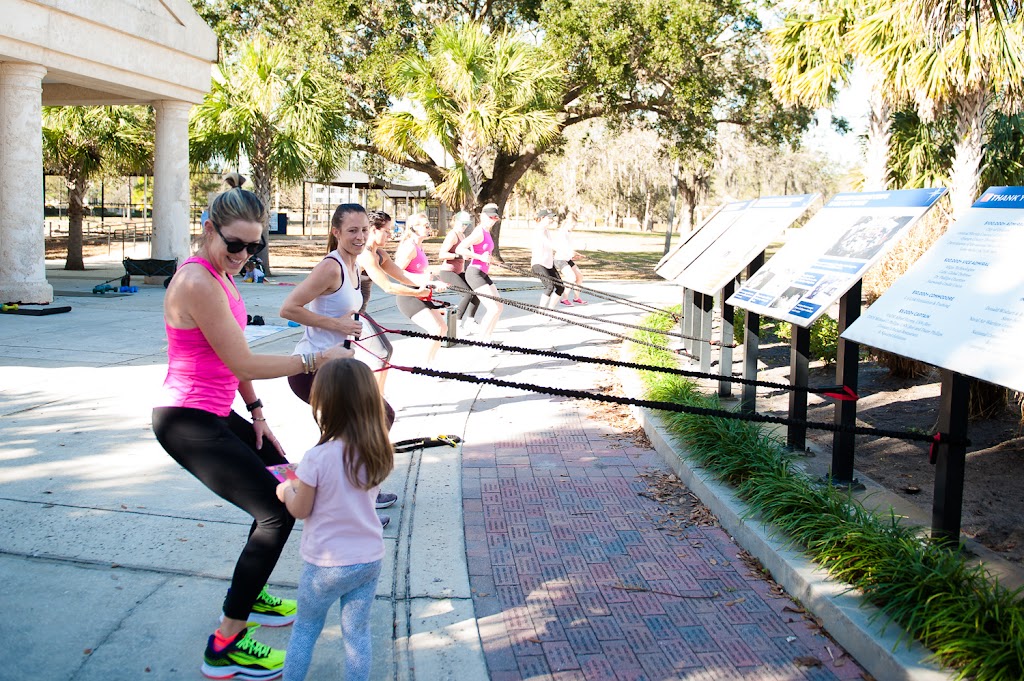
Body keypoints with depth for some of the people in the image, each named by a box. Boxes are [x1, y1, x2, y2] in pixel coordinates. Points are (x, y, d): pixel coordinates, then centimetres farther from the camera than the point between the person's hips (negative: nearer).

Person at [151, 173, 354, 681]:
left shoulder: (220, 274, 9)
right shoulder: (197, 282, -22)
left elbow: (235, 358, 14)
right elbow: (241, 363, -22)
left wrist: (256, 414, 11)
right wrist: (315, 359, -17)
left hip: (213, 414, 10)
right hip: (187, 422, -10)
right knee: (278, 510, -12)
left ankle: (250, 595, 36)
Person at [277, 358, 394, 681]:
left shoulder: (318, 458, -23)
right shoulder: (379, 453, -7)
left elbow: (300, 509, -11)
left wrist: (286, 491, 9)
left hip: (326, 565, -4)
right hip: (368, 558, 4)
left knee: (305, 628, 18)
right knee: (357, 632, 16)